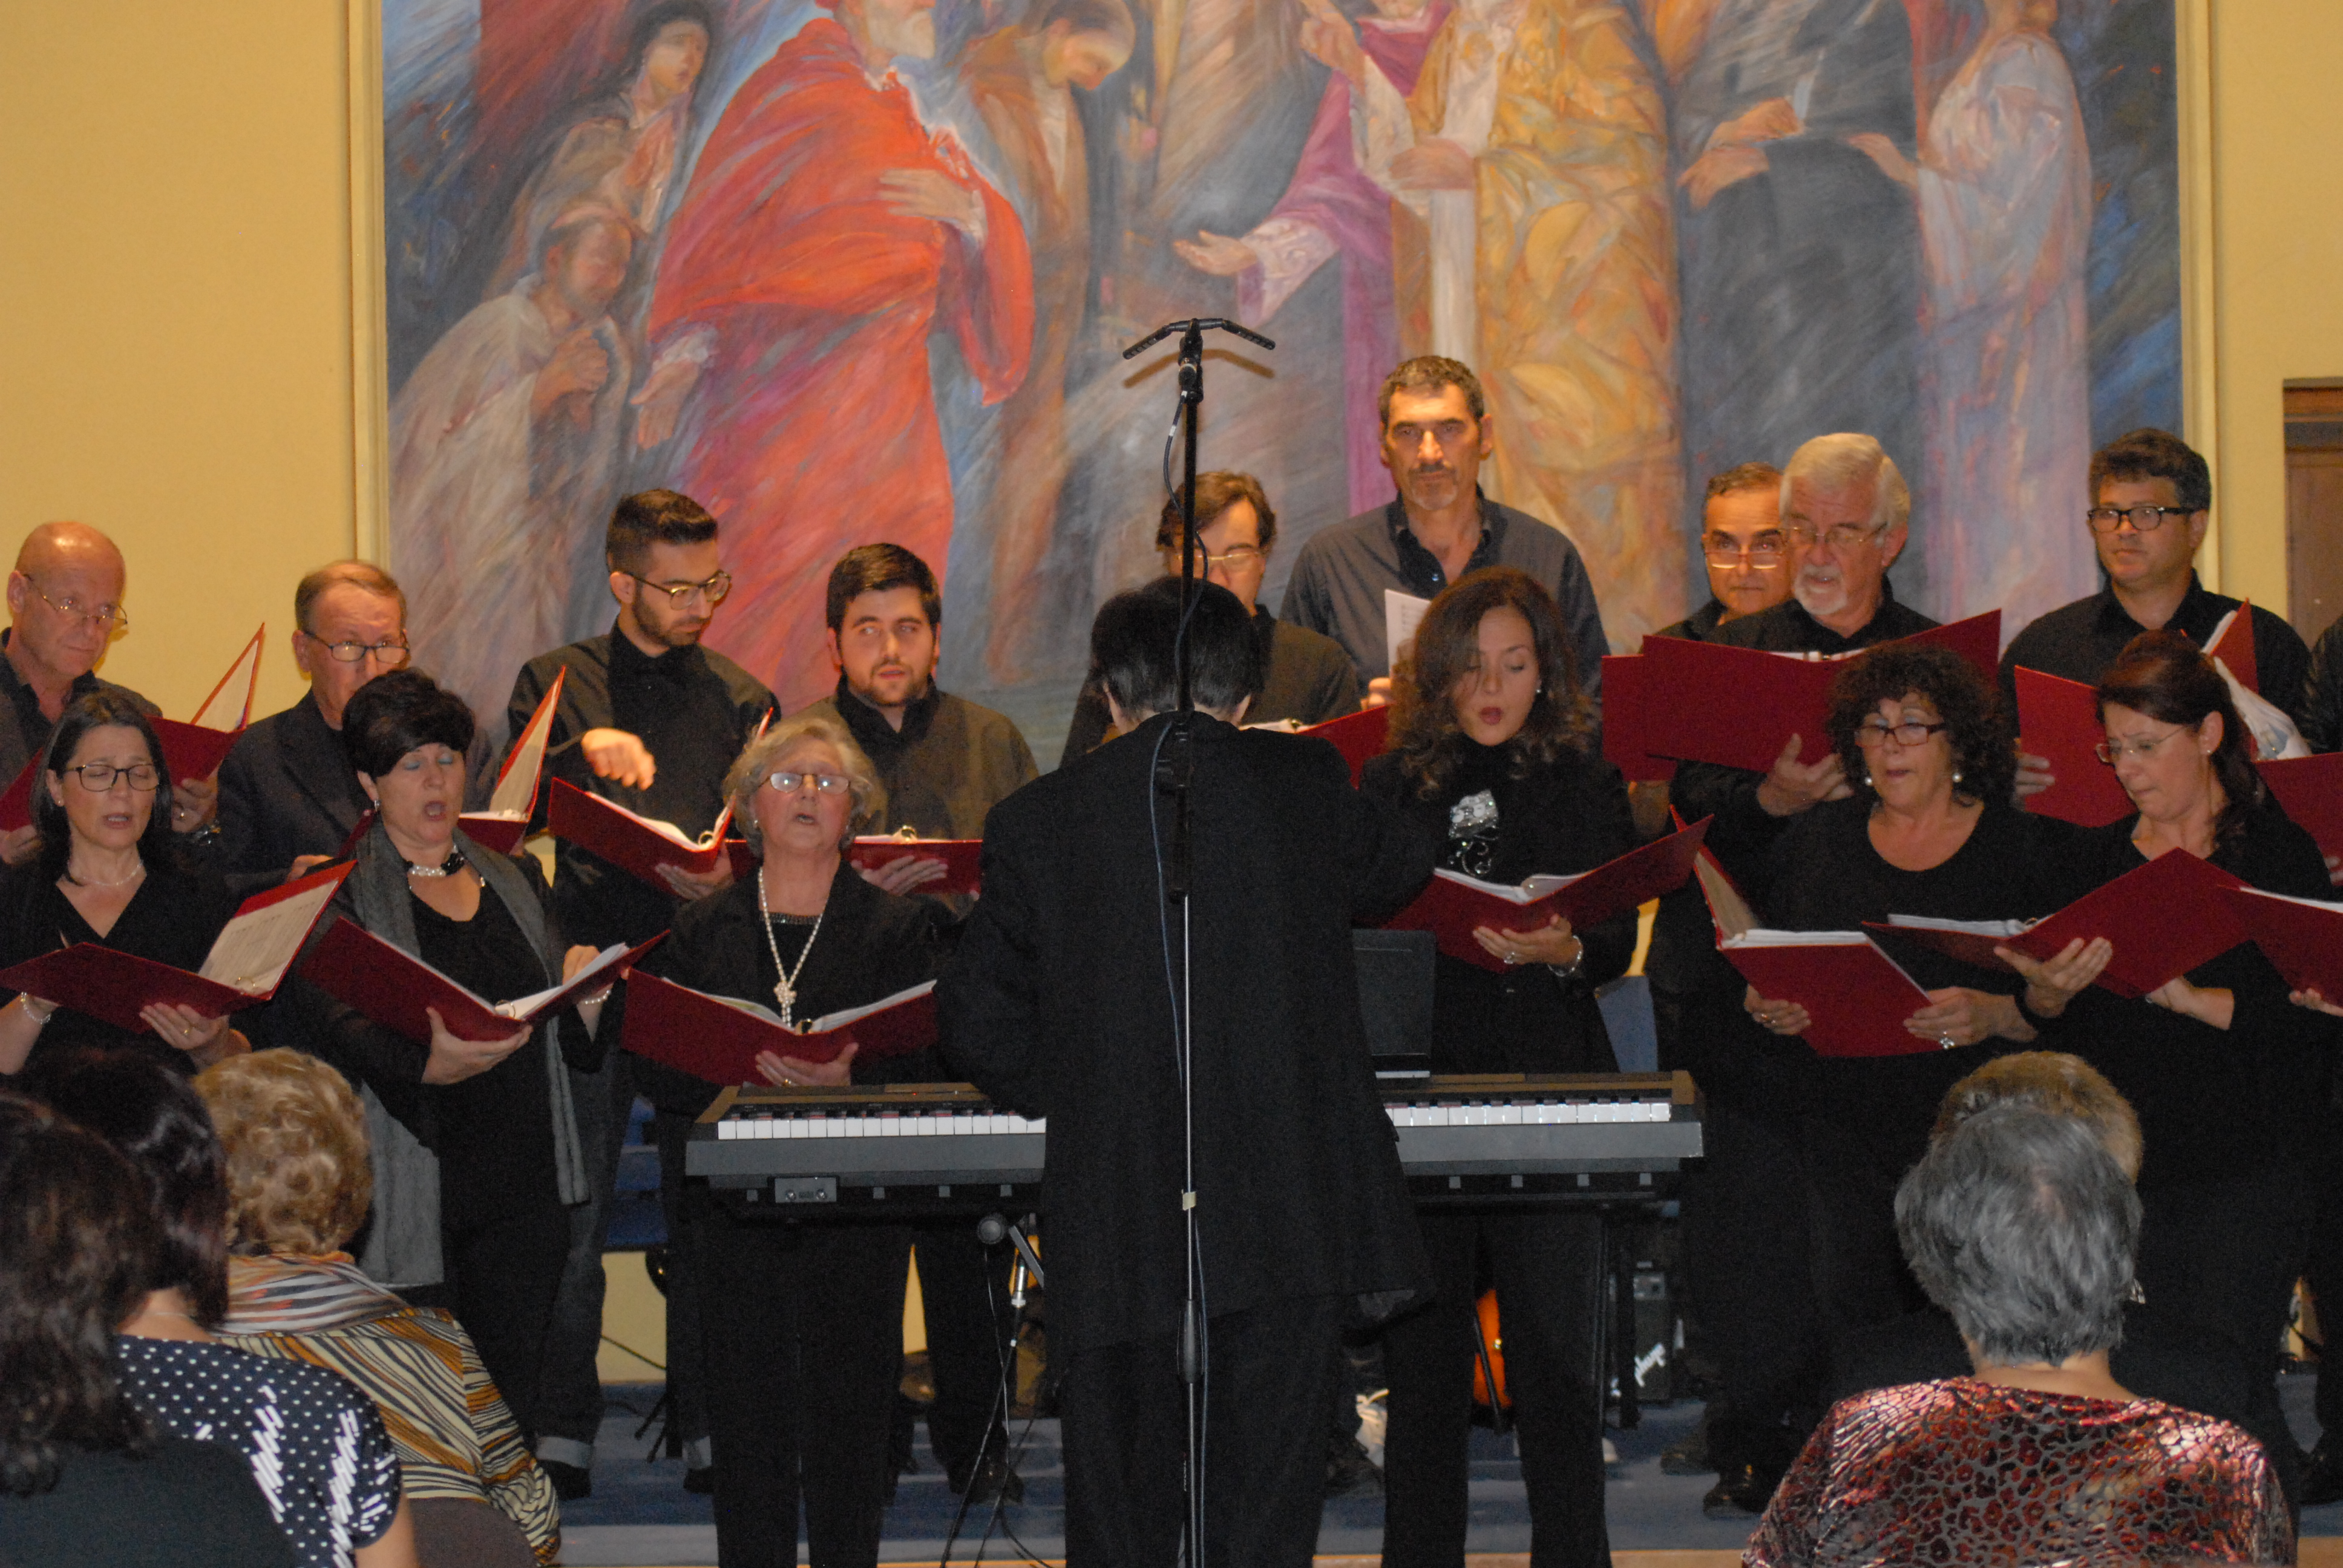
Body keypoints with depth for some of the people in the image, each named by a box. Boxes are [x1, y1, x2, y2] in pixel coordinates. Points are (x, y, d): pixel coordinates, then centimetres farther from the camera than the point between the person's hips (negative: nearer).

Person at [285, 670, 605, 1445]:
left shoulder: (515, 879, 17)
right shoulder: (338, 894, 0)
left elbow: (573, 1044, 15)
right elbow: (337, 1023, -17)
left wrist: (583, 994, -8)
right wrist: (428, 1061, -37)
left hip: (522, 1186, 5)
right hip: (412, 1196, -4)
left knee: (511, 1400, 5)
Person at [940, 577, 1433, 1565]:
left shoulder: (1035, 822, 4)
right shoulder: (1303, 781, 3)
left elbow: (977, 1023, 7)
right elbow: (1394, 873, 24)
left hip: (1117, 1218, 1)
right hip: (1291, 1216, -1)